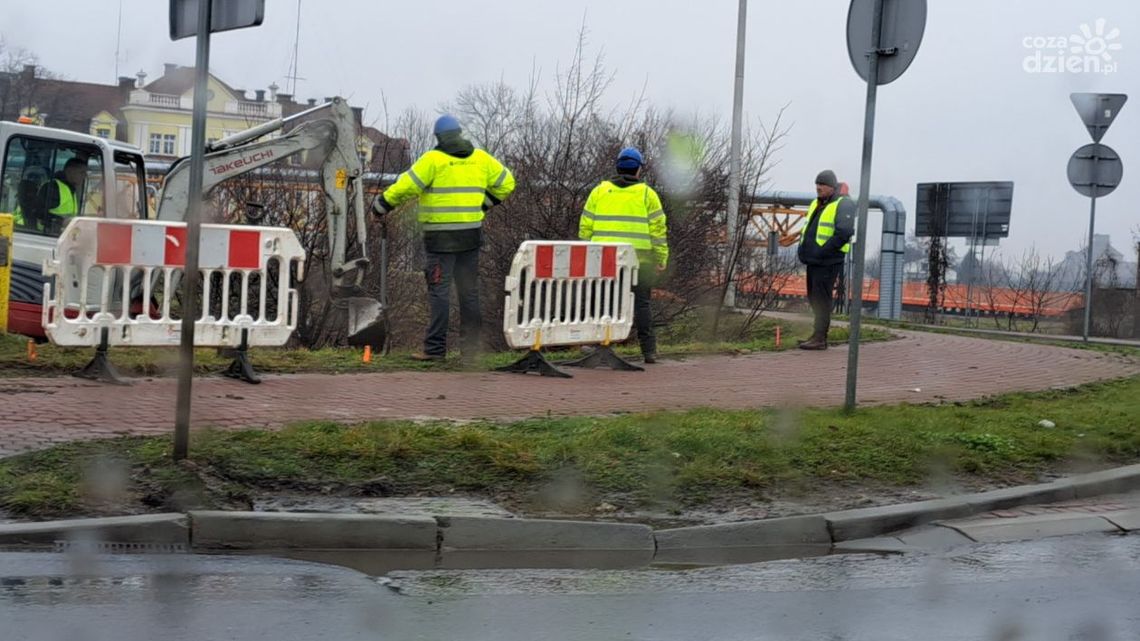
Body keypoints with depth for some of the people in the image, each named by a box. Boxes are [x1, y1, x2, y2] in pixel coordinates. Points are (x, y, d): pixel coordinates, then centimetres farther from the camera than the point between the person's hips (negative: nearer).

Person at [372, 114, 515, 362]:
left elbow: (406, 186, -11)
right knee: (469, 291, 11)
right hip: (471, 235, 5)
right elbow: (506, 182, 17)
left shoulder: (432, 160, -8)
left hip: (441, 236, -5)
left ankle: (435, 348, -6)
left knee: (439, 291, -3)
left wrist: (382, 204, 2)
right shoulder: (481, 158, 8)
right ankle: (470, 348, 14)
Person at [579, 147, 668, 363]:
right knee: (641, 303, 5)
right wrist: (661, 258, 5)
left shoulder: (599, 191, 8)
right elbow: (658, 229, 0)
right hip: (638, 259, -1)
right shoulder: (647, 194, 3)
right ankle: (649, 350, 4)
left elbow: (585, 226, 8)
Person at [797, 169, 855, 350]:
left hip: (828, 261, -9)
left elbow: (844, 232, -19)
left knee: (821, 300, -10)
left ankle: (819, 338, -9)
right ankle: (818, 336, 18)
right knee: (814, 299, 11)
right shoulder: (816, 204, 19)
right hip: (812, 260, 9)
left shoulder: (843, 205, -8)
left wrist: (822, 251, -21)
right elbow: (807, 228, 28)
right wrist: (803, 247, 11)